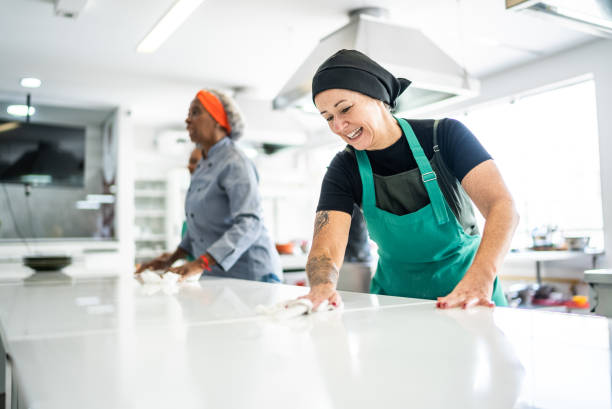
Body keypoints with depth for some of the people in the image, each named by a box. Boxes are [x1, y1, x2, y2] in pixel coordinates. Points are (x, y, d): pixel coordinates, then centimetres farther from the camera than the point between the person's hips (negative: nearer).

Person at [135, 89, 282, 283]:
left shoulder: (235, 163, -14)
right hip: (215, 276, 8)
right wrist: (174, 257, 13)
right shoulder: (202, 166, 13)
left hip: (250, 274, -7)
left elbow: (249, 223, -26)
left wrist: (202, 263, -32)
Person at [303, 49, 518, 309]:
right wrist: (322, 286, -40)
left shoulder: (445, 135, -10)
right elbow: (325, 249, -16)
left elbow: (502, 206, -21)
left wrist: (480, 278, -38)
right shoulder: (344, 171, -5)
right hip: (396, 296, 3)